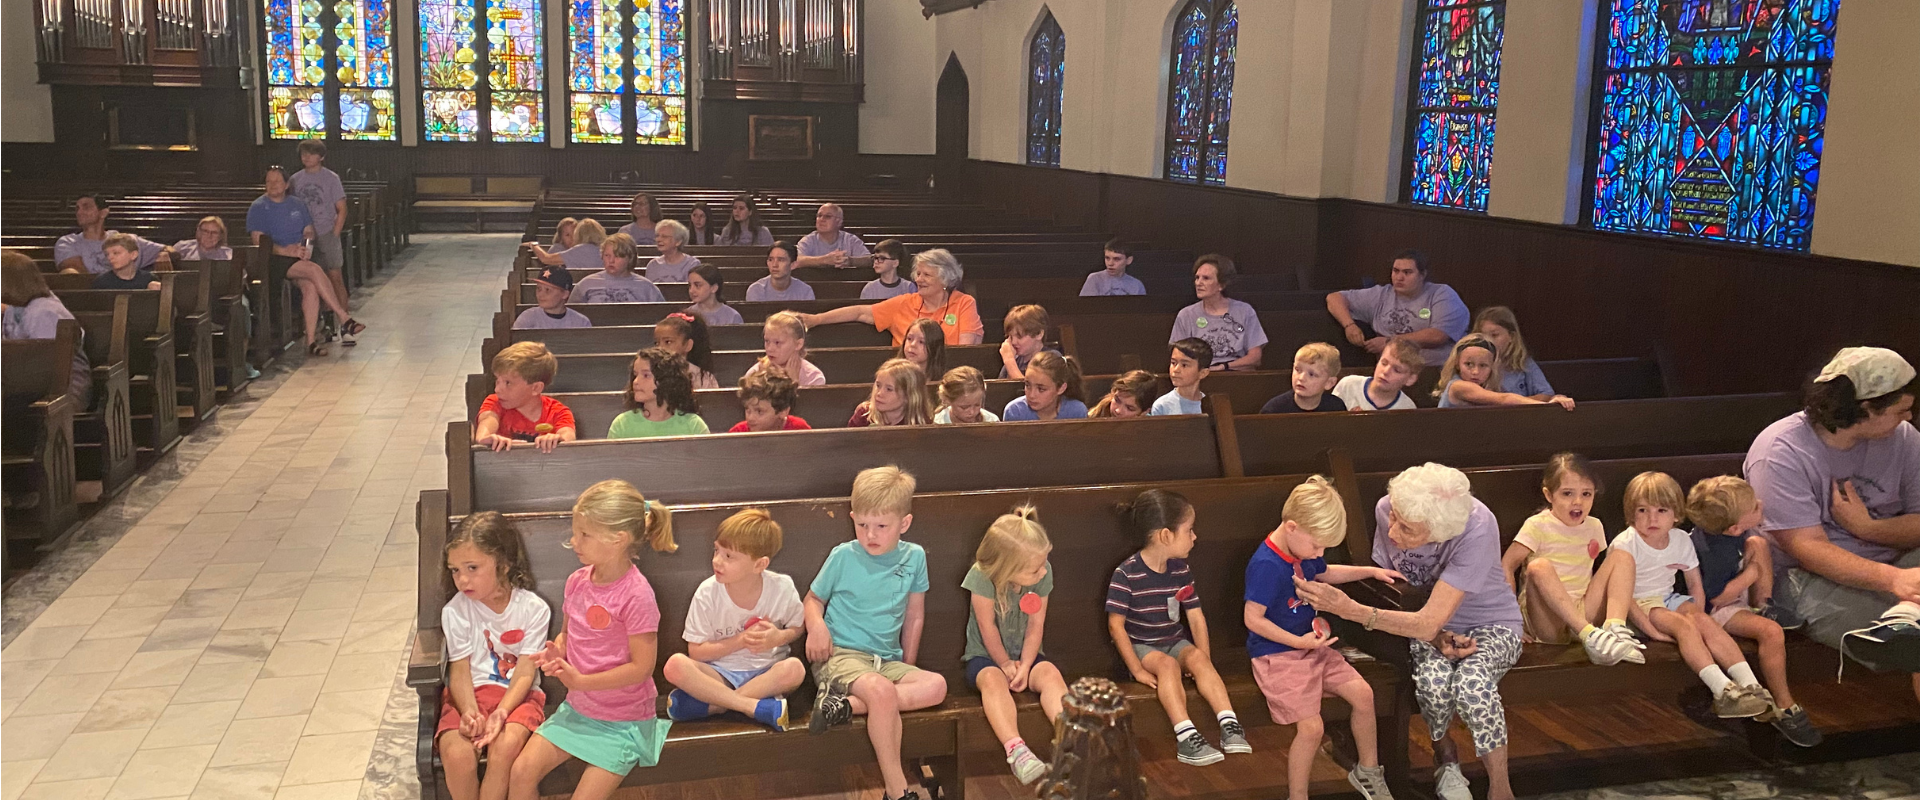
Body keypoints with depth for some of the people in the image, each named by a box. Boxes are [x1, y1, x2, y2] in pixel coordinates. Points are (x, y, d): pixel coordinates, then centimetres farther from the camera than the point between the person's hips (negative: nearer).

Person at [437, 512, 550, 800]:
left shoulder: (533, 609, -5)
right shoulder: (455, 611, -1)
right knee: (456, 754, -28)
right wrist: (470, 712, -24)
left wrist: (501, 712, -24)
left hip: (516, 696, -1)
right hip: (470, 694, 1)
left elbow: (525, 673, -7)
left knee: (505, 747, -32)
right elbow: (460, 670, -5)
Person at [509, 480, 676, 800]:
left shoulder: (636, 594, -22)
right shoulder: (578, 581, -1)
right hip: (577, 709, 6)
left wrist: (581, 681, -23)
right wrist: (556, 653, -7)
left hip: (624, 720, -6)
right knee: (521, 771, -7)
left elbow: (641, 667, -19)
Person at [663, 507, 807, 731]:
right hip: (720, 674, 0)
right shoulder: (708, 593, -10)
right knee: (675, 665, -29)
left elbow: (800, 627, 8)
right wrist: (740, 641, -16)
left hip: (765, 671, 0)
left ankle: (713, 703, -25)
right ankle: (758, 707, -31)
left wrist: (780, 637, -14)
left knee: (794, 669, -33)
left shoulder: (782, 588, -9)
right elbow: (696, 652, -6)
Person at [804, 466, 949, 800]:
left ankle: (847, 705, -28)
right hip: (841, 656, -4)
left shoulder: (914, 557, 4)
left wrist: (908, 665, 12)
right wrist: (816, 625, -12)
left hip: (888, 660, 5)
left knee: (936, 685, -23)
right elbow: (813, 599, 10)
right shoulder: (843, 556, -3)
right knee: (882, 691, -35)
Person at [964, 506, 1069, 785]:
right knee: (993, 679, -35)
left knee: (1050, 673, -28)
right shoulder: (982, 577, -27)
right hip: (986, 656, -3)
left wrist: (1024, 666, -17)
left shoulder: (1043, 573, -16)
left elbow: (1036, 626, -10)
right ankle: (1016, 749, -48)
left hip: (1025, 654, 3)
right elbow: (988, 627, -17)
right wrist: (1005, 663, -7)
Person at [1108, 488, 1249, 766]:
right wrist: (1137, 670, -19)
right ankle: (1187, 738, -42)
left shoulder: (1181, 571, 2)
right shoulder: (1126, 573, -17)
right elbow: (1116, 624, -16)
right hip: (1140, 646, -5)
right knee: (1167, 663, -32)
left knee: (1197, 657, -25)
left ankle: (1229, 725, -33)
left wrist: (1205, 661, -8)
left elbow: (1196, 618, 3)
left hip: (1175, 641, 5)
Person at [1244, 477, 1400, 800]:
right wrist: (1299, 642, -20)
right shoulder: (1266, 565, -24)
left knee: (1362, 693, 1)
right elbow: (1253, 618, -22)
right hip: (1277, 655, -9)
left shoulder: (1304, 552, 4)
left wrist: (1371, 571, 18)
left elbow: (1326, 574, 27)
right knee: (1311, 726, -19)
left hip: (1310, 646, 9)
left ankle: (1368, 771, 23)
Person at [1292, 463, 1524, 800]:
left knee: (1471, 682, -34)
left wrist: (1347, 608, -41)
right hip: (1432, 626, 3)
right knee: (1434, 679, -31)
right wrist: (1436, 637, -21)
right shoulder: (1386, 510, -19)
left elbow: (1428, 622, -34)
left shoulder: (1477, 529, -32)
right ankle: (1444, 755, 2)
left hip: (1491, 625, -2)